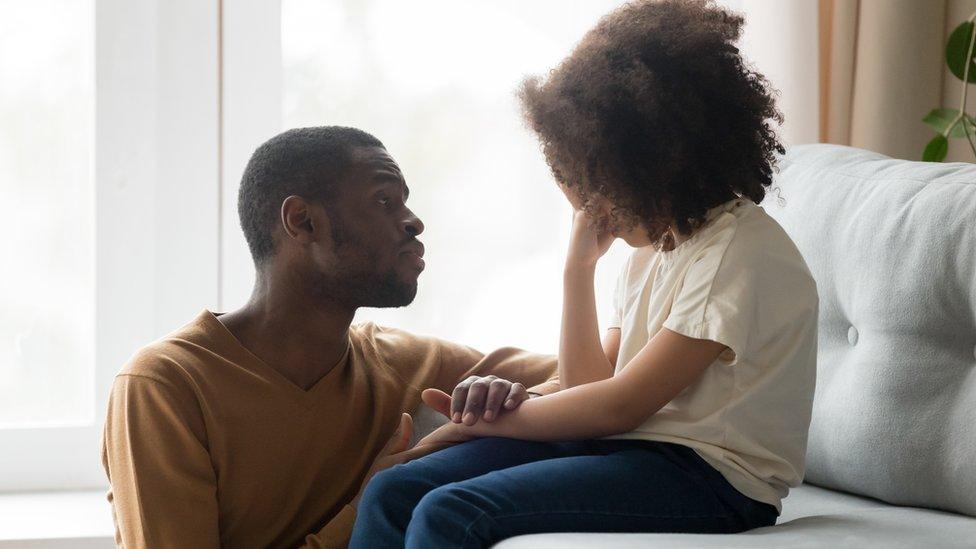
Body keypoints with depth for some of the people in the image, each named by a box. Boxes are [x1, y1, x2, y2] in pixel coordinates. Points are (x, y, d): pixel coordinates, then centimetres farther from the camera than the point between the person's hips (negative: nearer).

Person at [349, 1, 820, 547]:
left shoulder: (741, 252, -13)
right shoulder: (654, 246, 16)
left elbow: (621, 404, -14)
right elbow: (591, 387, 13)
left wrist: (484, 420, -4)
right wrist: (580, 263, 6)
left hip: (709, 478, -8)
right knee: (392, 493, -9)